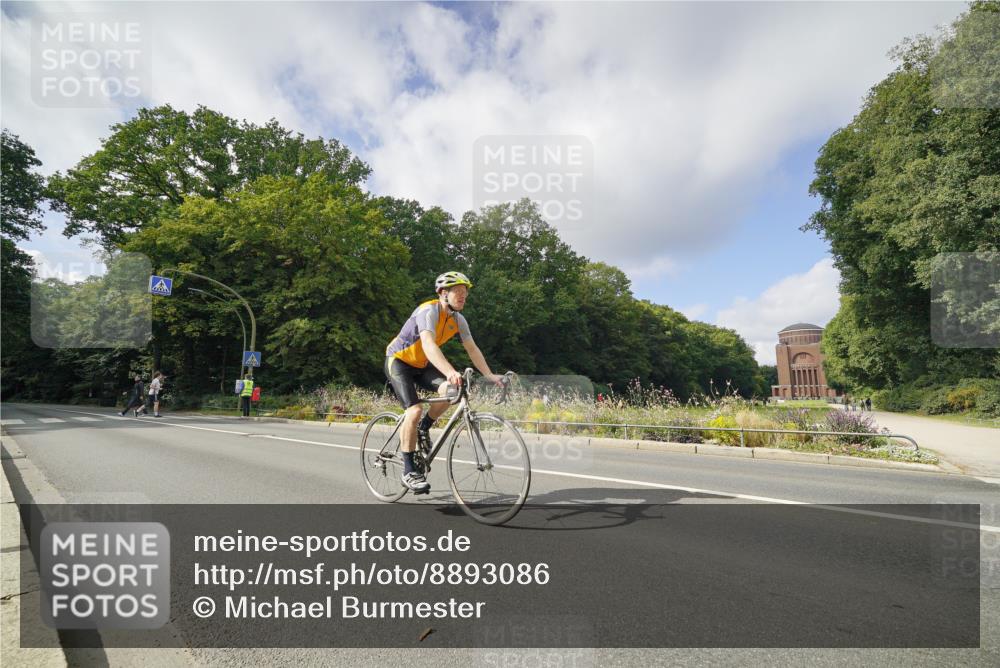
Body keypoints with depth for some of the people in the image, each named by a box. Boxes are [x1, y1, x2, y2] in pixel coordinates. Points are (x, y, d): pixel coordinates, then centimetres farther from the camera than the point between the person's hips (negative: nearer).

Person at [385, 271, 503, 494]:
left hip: (421, 364, 7)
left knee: (450, 390, -20)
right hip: (398, 360, -6)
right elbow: (429, 345, -43)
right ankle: (409, 470, -9)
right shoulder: (428, 311, -28)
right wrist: (450, 372, -57)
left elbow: (472, 349, -2)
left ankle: (424, 428, 7)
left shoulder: (458, 319, -4)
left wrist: (490, 375, -13)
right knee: (415, 410, -22)